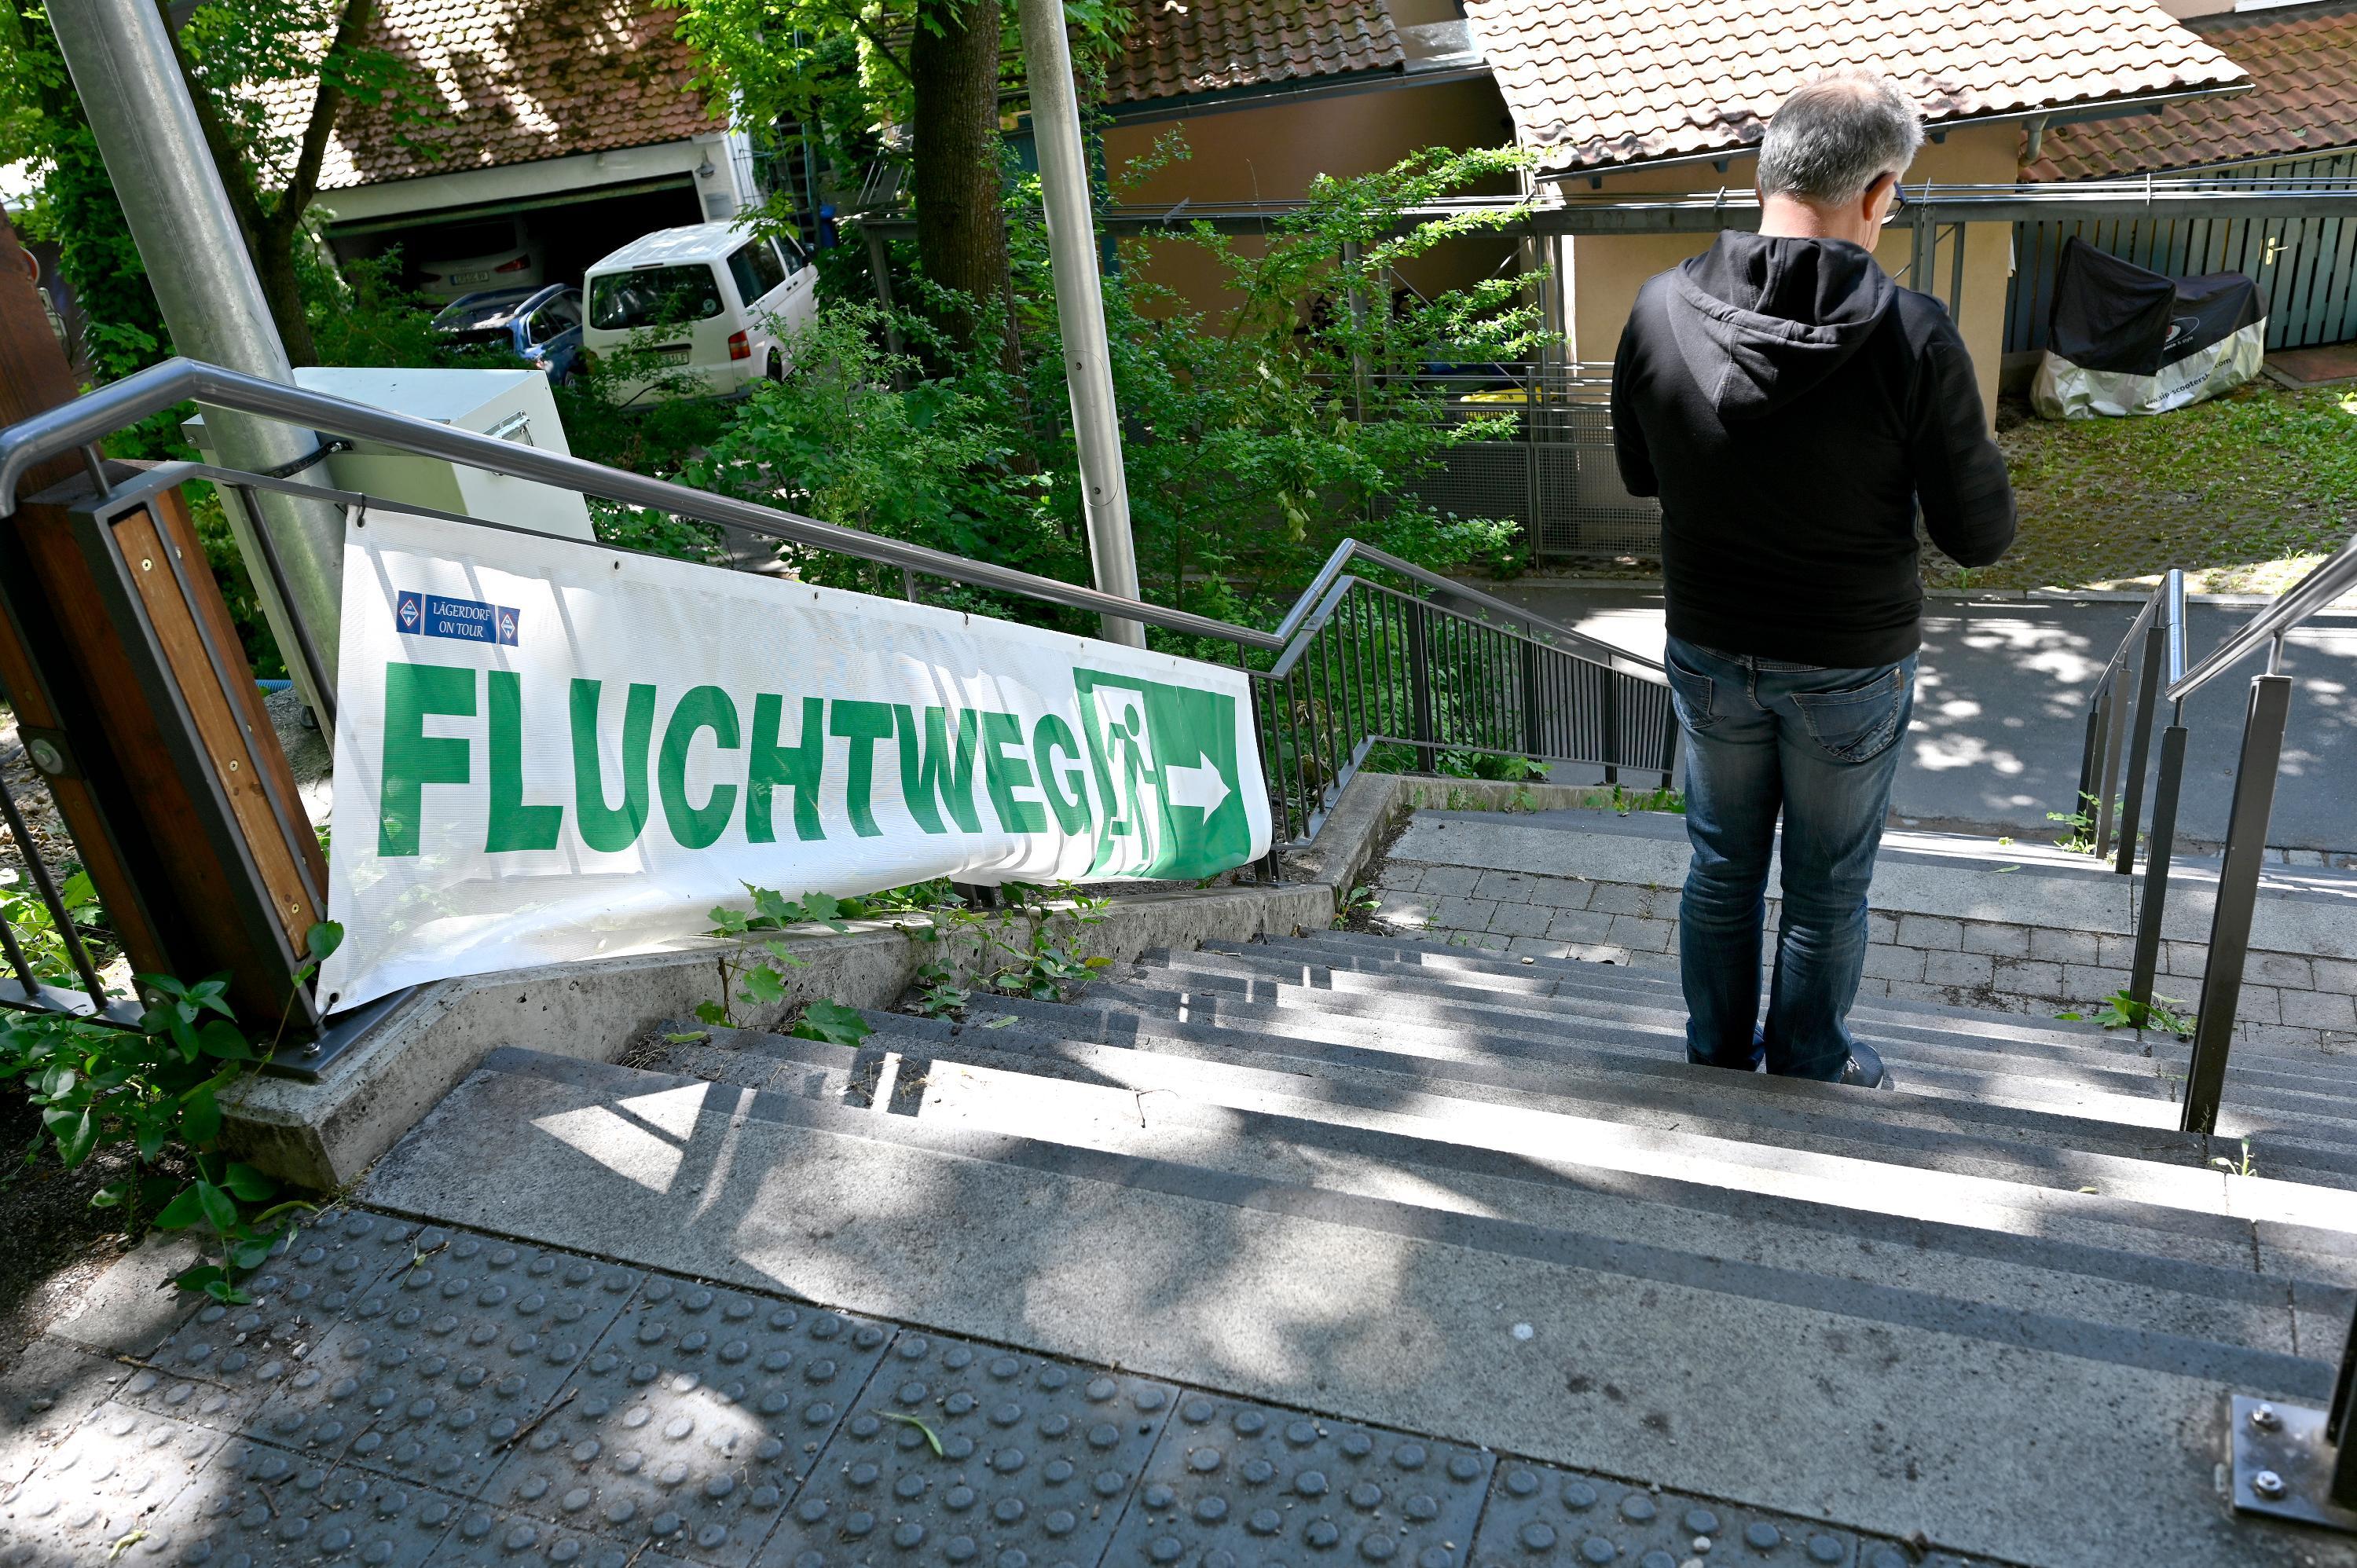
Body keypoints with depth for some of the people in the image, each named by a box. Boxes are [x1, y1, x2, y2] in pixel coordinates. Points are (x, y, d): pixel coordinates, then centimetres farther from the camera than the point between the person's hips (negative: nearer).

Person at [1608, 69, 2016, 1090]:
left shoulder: (1661, 310, -15)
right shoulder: (1912, 337, -23)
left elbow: (1639, 475, 2)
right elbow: (1980, 536, -14)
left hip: (1710, 657, 3)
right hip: (1850, 670, -2)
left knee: (1722, 868, 22)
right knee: (1828, 889, 18)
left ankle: (1718, 1055, 40)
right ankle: (1808, 1072, 37)